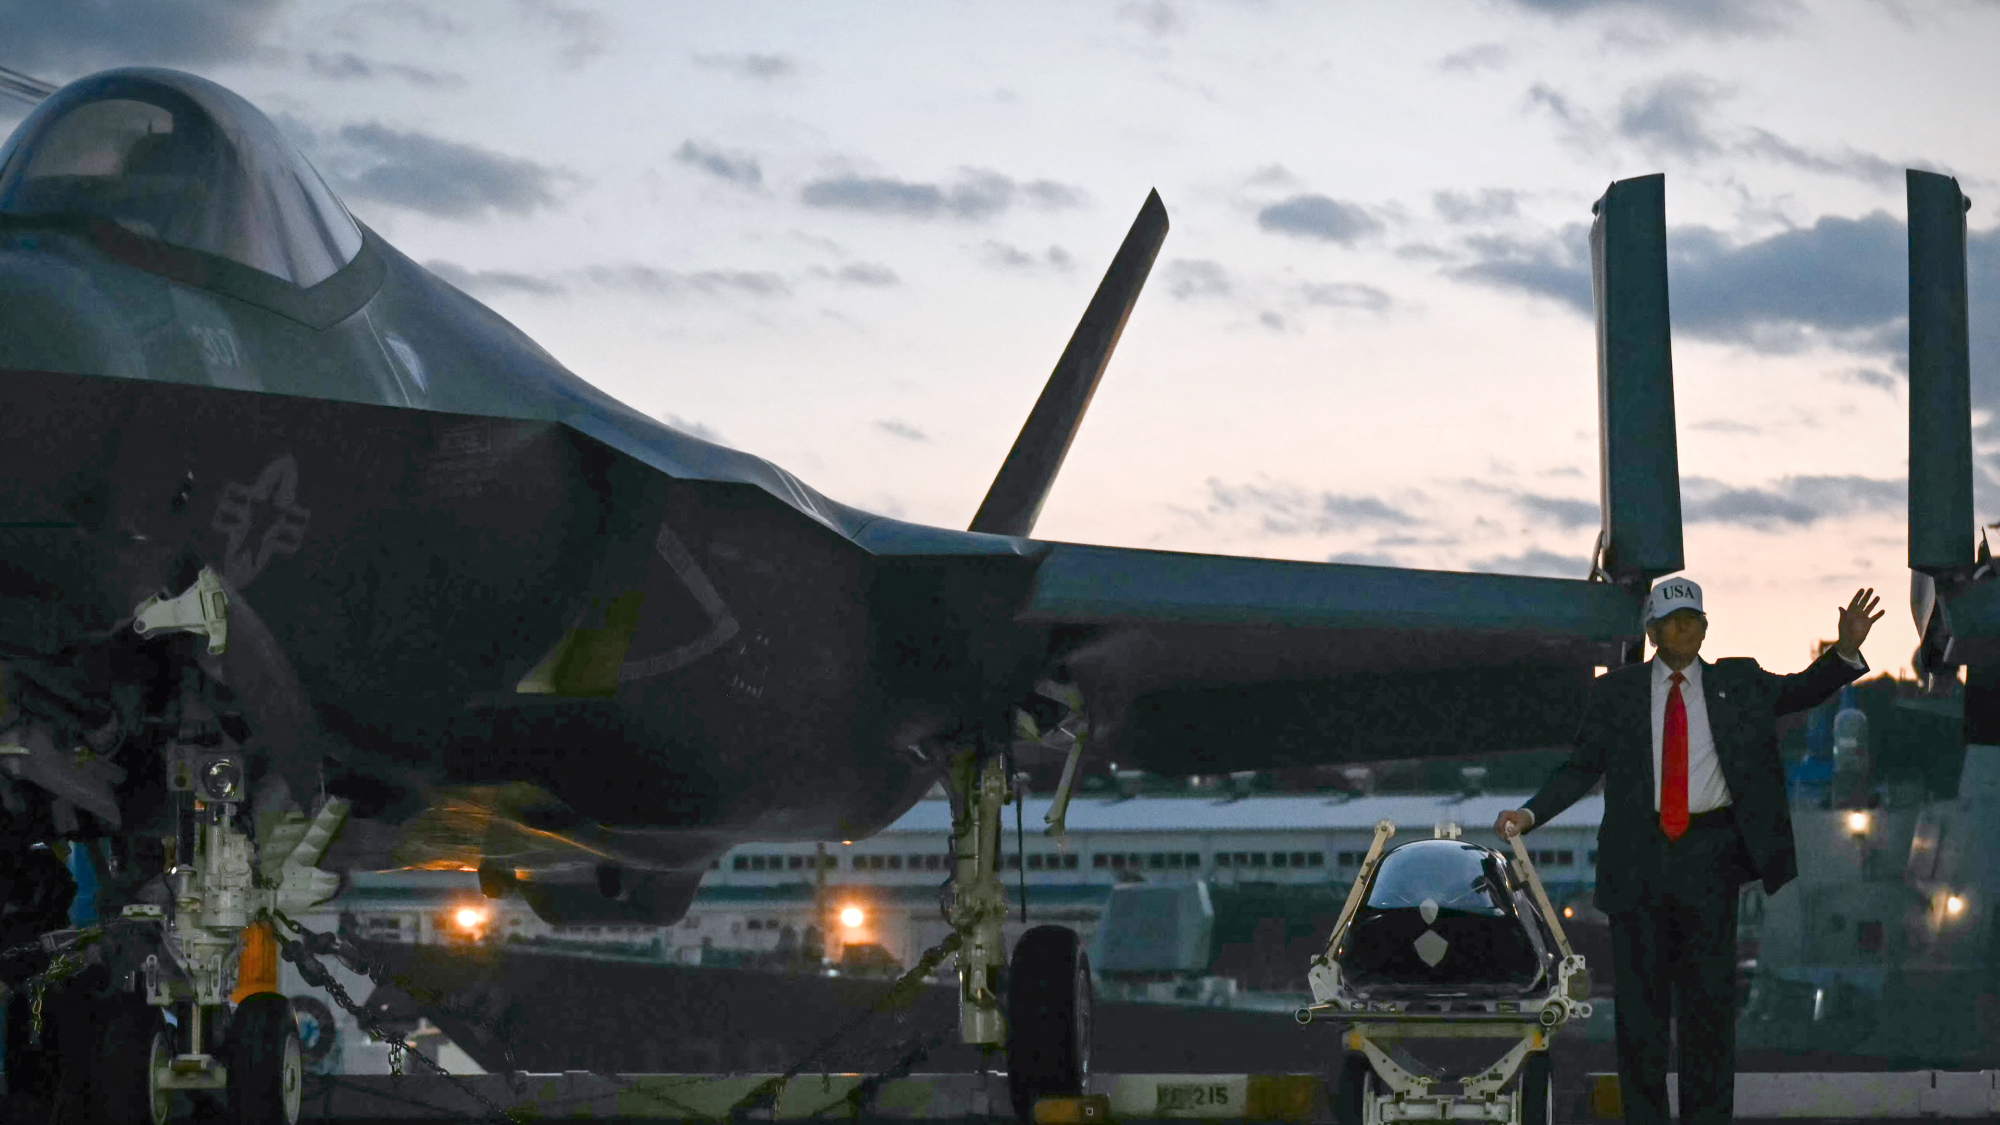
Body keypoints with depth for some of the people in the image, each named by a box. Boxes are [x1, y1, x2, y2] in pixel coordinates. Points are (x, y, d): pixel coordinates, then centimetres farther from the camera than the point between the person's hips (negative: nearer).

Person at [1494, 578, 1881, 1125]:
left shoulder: (1737, 683, 10)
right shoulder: (1616, 691, 7)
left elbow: (1802, 690, 1)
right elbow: (1583, 766, 7)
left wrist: (1846, 650, -17)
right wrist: (1529, 813, -5)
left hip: (1709, 855, 0)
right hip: (1638, 856, 0)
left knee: (1710, 996, 1)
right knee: (1639, 998, 3)